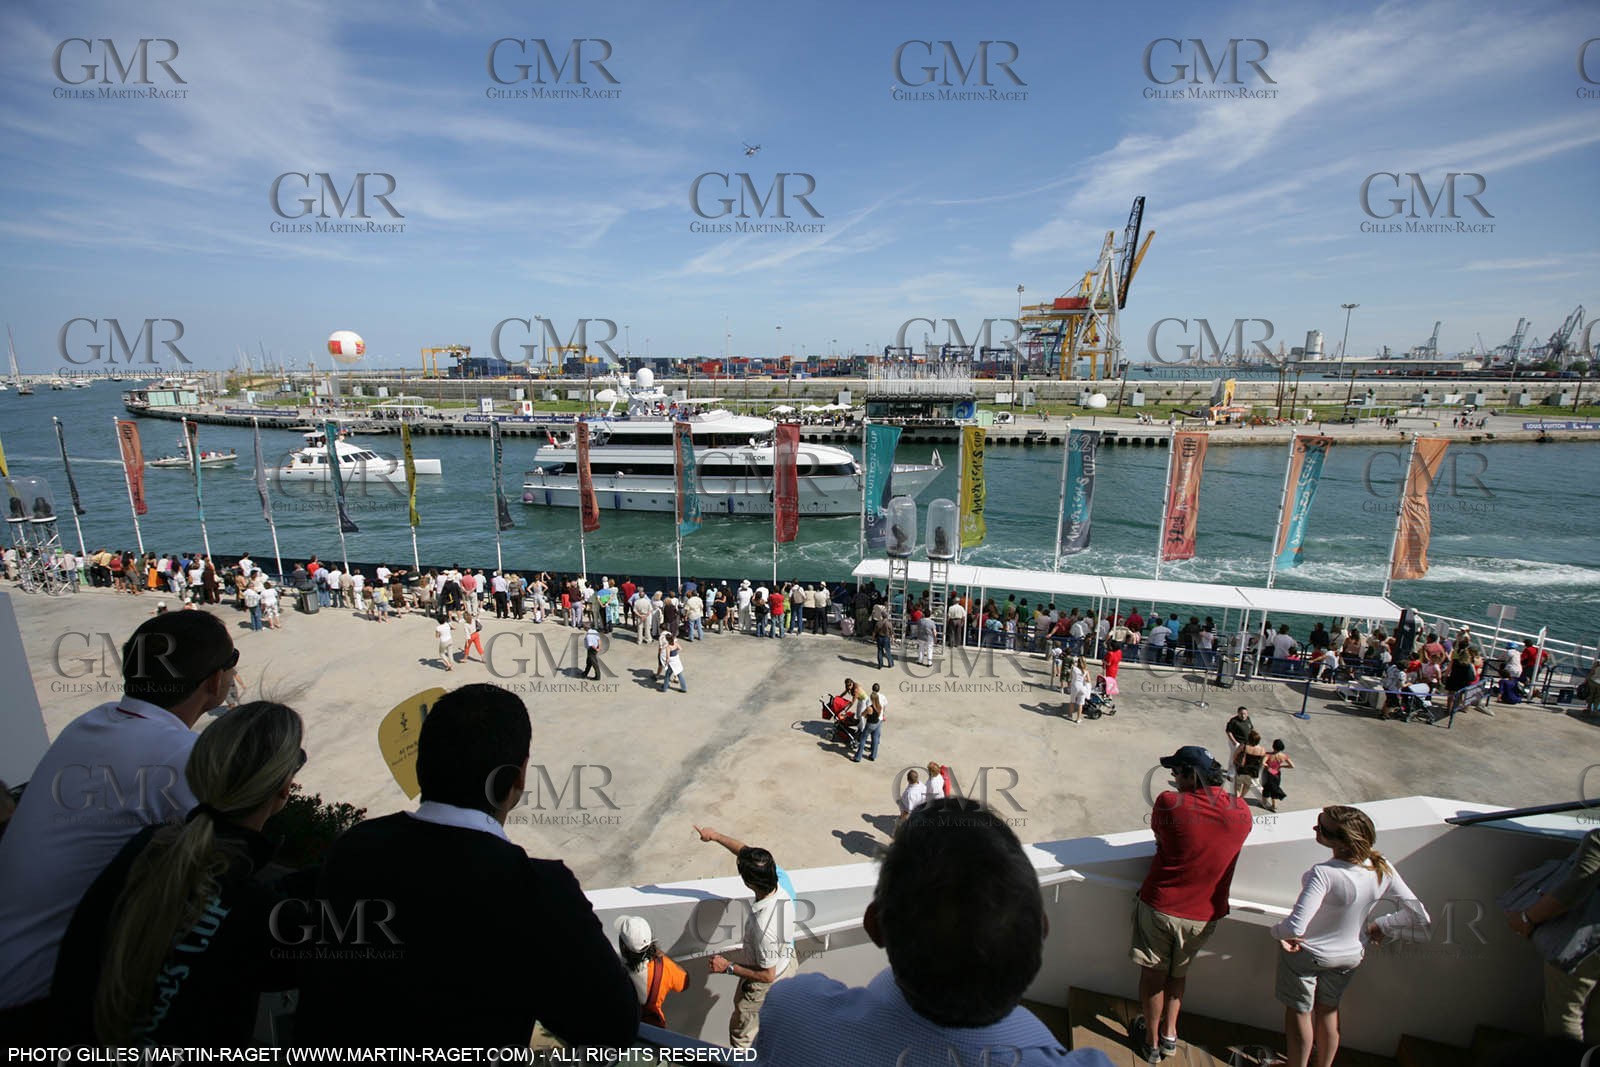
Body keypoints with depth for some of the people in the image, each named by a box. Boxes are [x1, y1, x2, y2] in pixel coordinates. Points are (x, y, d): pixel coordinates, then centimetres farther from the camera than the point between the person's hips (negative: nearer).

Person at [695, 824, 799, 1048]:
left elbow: (767, 975, -29)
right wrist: (716, 836, -6)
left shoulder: (763, 927, -45)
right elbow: (747, 852, -13)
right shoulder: (781, 879, -28)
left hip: (766, 986, -7)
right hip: (787, 961, 7)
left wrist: (728, 967, -22)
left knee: (741, 1032, 22)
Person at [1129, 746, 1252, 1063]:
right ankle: (1169, 1034, 35)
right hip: (1205, 914, 3)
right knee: (1179, 972, 26)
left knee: (1153, 973, 17)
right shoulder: (1241, 811, -9)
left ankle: (1152, 1042, 30)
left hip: (1160, 906, -3)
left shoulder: (1169, 802, -21)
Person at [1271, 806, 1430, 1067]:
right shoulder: (1382, 868, -21)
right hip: (1351, 955, 6)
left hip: (1307, 954, -6)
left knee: (1298, 1012, 19)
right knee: (1328, 1010, 29)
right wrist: (1380, 926, 6)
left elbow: (1295, 927, -40)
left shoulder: (1324, 874, -38)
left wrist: (1278, 931, -18)